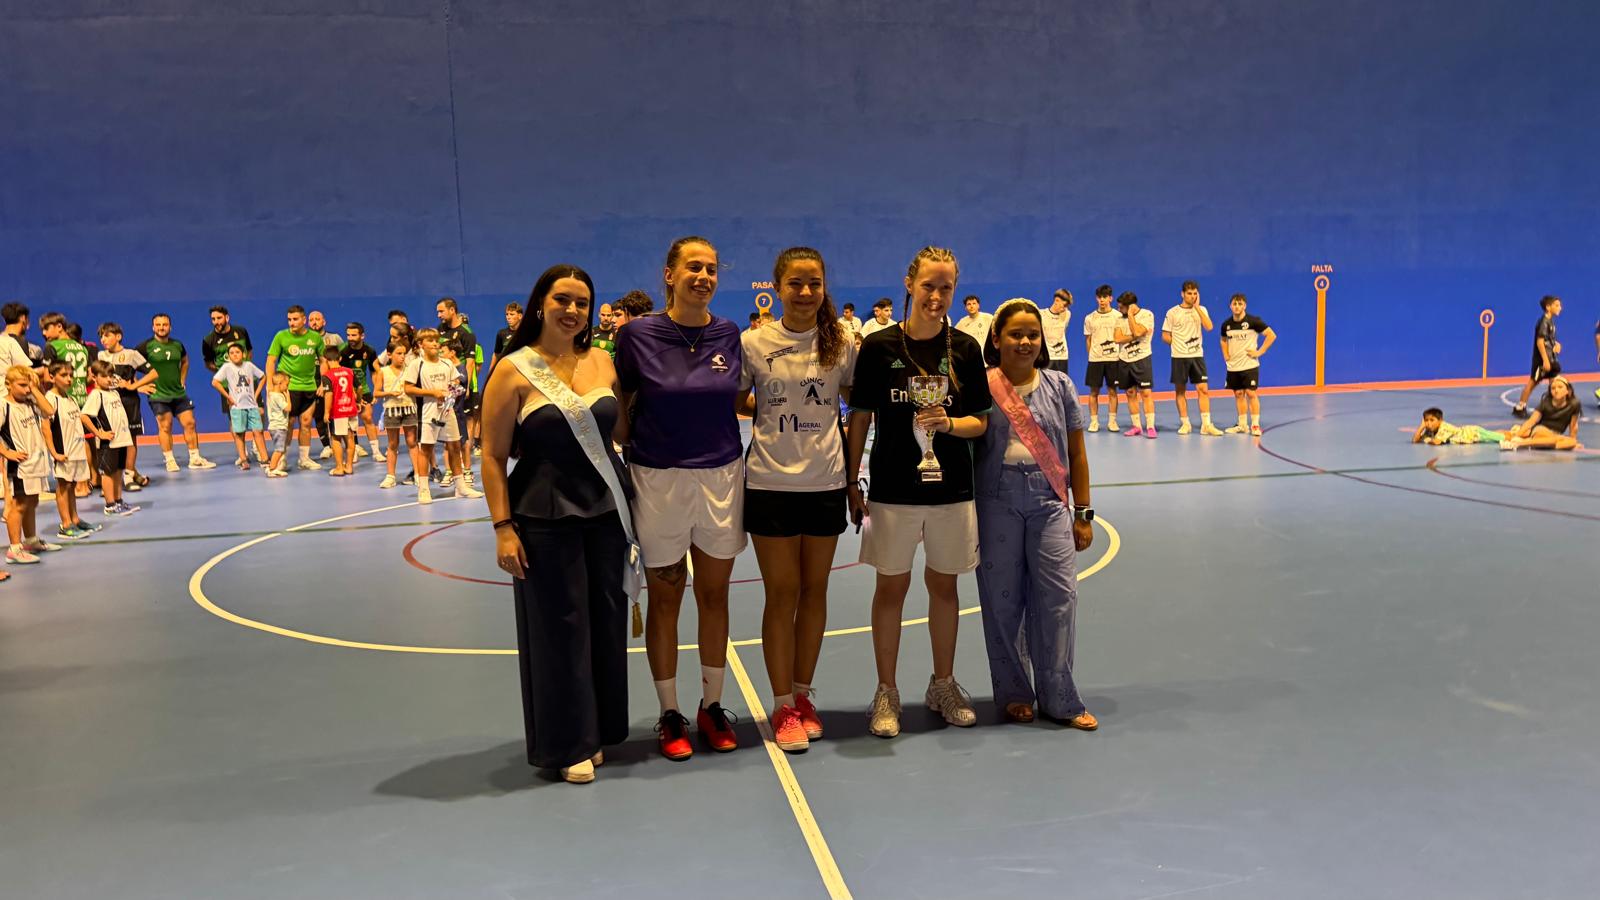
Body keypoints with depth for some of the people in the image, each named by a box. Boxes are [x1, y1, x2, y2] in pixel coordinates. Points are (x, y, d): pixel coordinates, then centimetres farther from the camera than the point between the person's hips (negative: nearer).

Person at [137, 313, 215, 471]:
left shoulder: (177, 345, 7)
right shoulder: (146, 346, -8)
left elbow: (185, 362, 26)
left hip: (179, 393, 5)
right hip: (158, 395, -5)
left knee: (189, 423, 3)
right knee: (165, 427, -2)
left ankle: (195, 459, 10)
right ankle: (170, 461, 8)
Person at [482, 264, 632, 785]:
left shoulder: (602, 363, 6)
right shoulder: (514, 371, -7)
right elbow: (493, 456, -7)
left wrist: (634, 497, 8)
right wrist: (503, 527, -12)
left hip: (607, 508, 4)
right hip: (546, 515, -4)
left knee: (607, 620, 10)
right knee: (558, 626, 3)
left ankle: (600, 731, 27)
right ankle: (567, 744, 18)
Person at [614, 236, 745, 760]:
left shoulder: (730, 335, 1)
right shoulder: (638, 335, -7)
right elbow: (620, 408, 0)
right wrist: (632, 448, -5)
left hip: (722, 477, 3)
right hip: (658, 481, -2)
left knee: (714, 595, 11)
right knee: (664, 599, 8)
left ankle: (712, 706, 27)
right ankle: (669, 714, 23)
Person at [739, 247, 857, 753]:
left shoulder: (842, 342, 0)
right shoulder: (753, 343, -4)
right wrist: (767, 412, -8)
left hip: (826, 483, 2)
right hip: (771, 483, -2)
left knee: (814, 591, 11)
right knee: (782, 595, 3)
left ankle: (803, 696, 26)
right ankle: (783, 708, 15)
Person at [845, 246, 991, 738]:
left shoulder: (965, 348, 1)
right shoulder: (879, 346, -4)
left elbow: (980, 421, 4)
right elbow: (860, 419, 0)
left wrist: (948, 423, -17)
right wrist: (851, 482, -1)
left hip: (951, 488, 2)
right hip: (893, 489, -2)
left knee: (944, 585, 12)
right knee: (891, 587, 6)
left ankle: (943, 684, 29)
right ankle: (886, 692, 19)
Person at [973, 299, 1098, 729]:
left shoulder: (1058, 386, 7)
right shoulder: (982, 387, -1)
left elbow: (1076, 453, 10)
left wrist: (1083, 514, 9)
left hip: (1050, 502, 2)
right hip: (997, 503, -1)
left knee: (1058, 596, -1)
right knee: (1002, 600, 5)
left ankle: (1059, 699, 11)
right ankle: (1013, 694, 20)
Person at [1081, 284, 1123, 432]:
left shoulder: (1118, 316, 1)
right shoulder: (1089, 318, 5)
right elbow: (1088, 340, 10)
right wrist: (1090, 355, 4)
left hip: (1113, 358, -1)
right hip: (1094, 359, 1)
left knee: (1112, 391, 4)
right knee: (1093, 391, 2)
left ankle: (1112, 421, 11)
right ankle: (1094, 421, 10)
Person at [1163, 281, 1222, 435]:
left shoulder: (1201, 310, 6)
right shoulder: (1172, 312, 0)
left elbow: (1209, 327, -12)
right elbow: (1165, 336, 3)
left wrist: (1197, 307, -12)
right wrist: (1178, 345, -2)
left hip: (1197, 356, 2)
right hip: (1179, 357, -1)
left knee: (1203, 389, -5)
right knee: (1180, 390, 3)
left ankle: (1206, 425, -3)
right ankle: (1185, 424, 13)